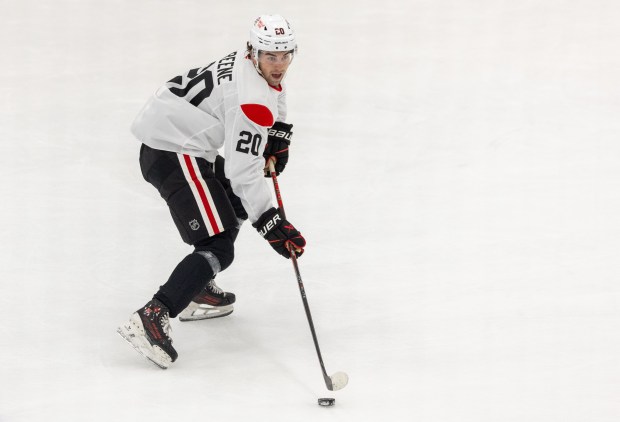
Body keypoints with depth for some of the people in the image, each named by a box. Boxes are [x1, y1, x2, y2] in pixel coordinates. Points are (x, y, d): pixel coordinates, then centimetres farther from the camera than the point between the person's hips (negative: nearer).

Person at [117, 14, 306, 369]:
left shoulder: (251, 64, 8)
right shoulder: (251, 98, -22)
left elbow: (272, 97, 35)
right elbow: (245, 173, -22)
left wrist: (278, 136, 21)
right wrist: (274, 226, -19)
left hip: (165, 136, 11)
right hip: (173, 154, -11)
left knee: (236, 204, 30)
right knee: (218, 249, -17)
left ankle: (198, 291, 31)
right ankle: (150, 319, -27)